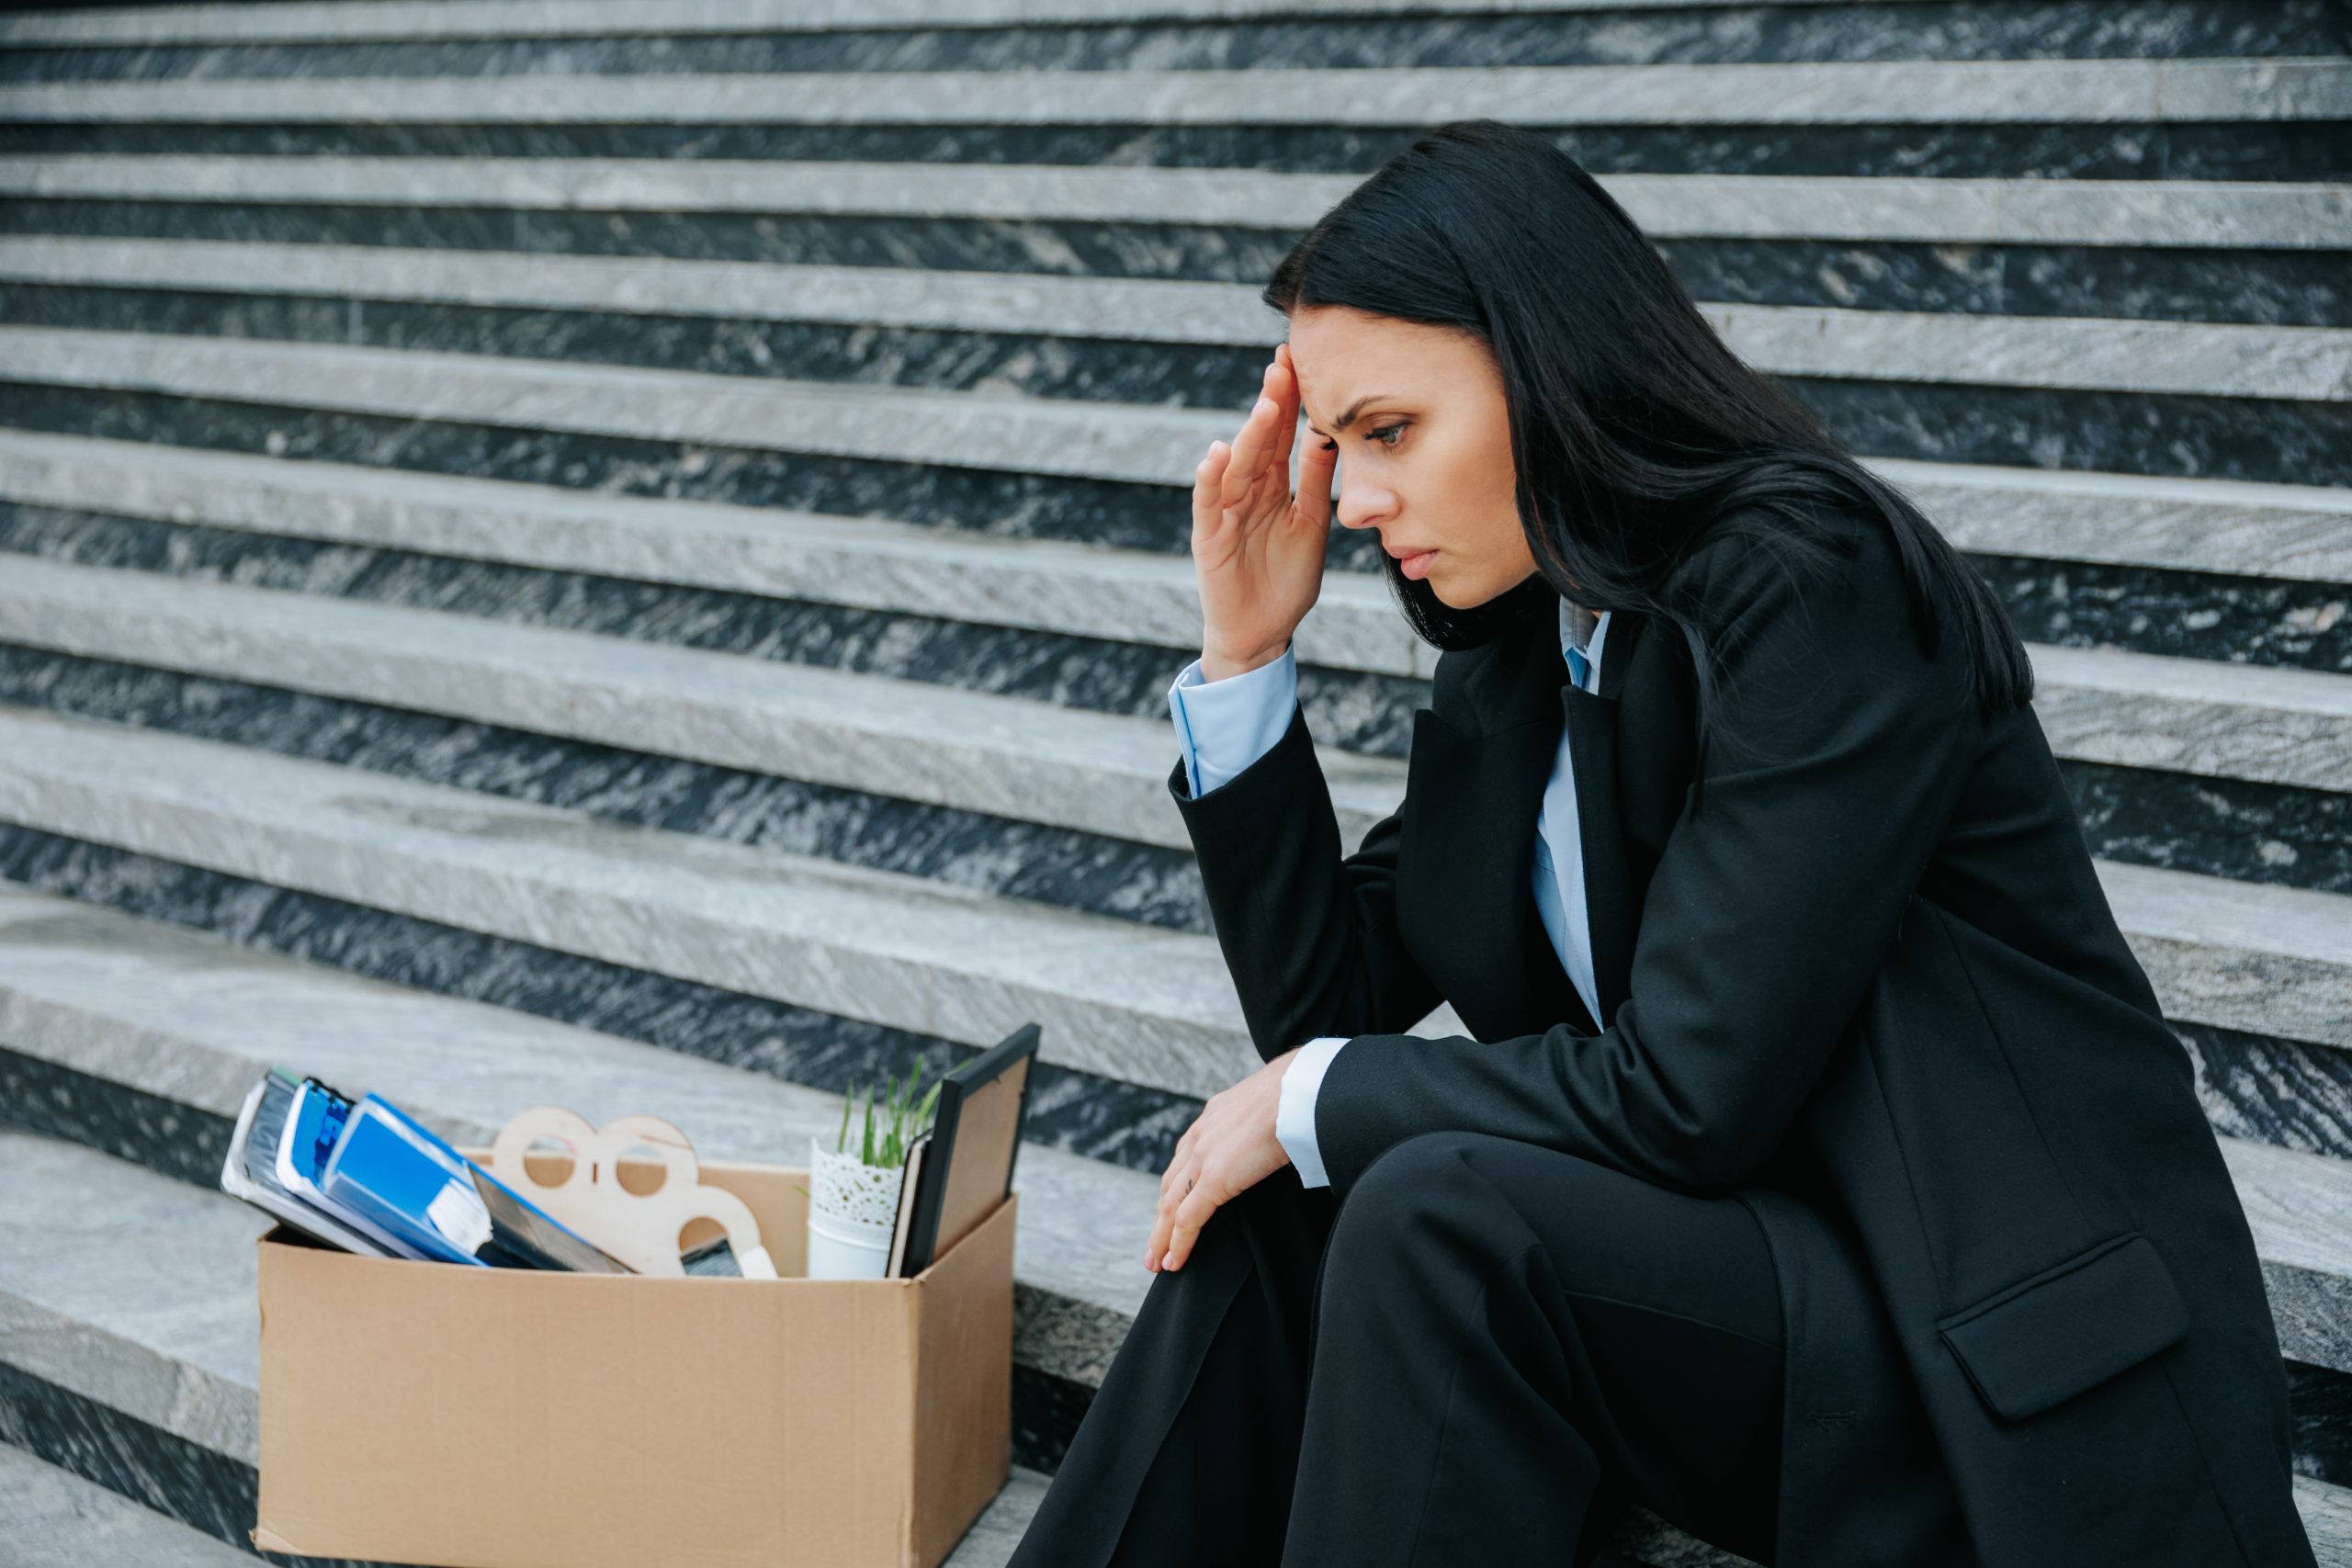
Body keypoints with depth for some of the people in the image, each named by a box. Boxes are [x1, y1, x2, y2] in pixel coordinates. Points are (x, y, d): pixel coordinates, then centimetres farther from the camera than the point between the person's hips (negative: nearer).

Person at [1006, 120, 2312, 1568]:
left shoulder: (1815, 581, -18)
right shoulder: (1512, 647, 7)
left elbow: (1687, 1095, -23)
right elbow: (1327, 999, 10)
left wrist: (1318, 1100, -10)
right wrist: (1247, 652, 2)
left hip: (2020, 1385, -8)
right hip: (1736, 1249, 8)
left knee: (1436, 1218, -27)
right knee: (1284, 1207, -8)